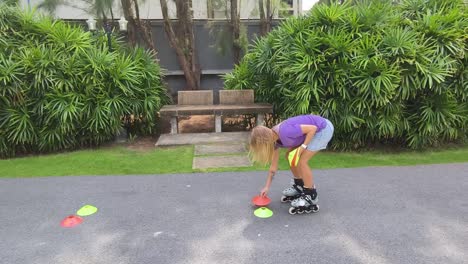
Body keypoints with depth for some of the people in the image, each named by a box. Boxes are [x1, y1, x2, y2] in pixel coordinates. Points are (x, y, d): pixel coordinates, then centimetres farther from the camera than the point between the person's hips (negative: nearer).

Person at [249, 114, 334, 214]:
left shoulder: (285, 132, -31)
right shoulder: (274, 139, -2)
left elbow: (313, 128, -24)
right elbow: (273, 166, 6)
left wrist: (303, 147, -22)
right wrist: (267, 187, 10)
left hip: (324, 128, -9)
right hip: (314, 129, 9)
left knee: (301, 161, -13)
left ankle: (311, 197, 1)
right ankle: (299, 186, 27)